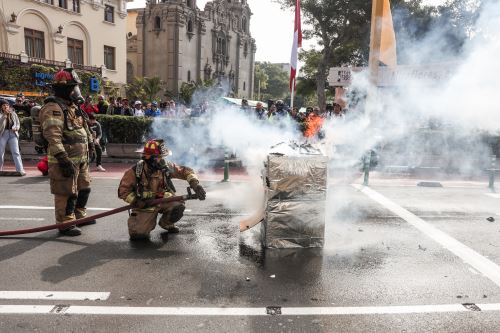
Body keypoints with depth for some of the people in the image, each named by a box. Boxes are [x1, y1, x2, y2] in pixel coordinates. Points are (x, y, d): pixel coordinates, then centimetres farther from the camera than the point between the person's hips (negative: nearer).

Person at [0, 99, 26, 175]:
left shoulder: (13, 114, 9)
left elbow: (18, 124, 13)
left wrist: (16, 128, -8)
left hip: (13, 134, 0)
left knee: (16, 152, -8)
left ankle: (20, 170, -11)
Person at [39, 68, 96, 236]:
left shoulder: (73, 106, 15)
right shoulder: (53, 108, -16)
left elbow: (84, 128, 26)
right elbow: (53, 136, -26)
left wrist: (90, 145, 26)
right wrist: (63, 159, -30)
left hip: (81, 159, 10)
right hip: (66, 160, -10)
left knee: (84, 188, 21)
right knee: (67, 193, -1)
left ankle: (79, 216, 37)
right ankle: (65, 224, 12)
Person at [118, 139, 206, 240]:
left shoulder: (166, 167, -11)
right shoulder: (135, 171, -17)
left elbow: (186, 171, -6)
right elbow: (123, 191, -9)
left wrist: (195, 184, -21)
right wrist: (136, 201, -22)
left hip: (163, 200, 3)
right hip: (145, 205, -3)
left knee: (178, 206, -26)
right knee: (139, 233, -20)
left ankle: (166, 223, 8)